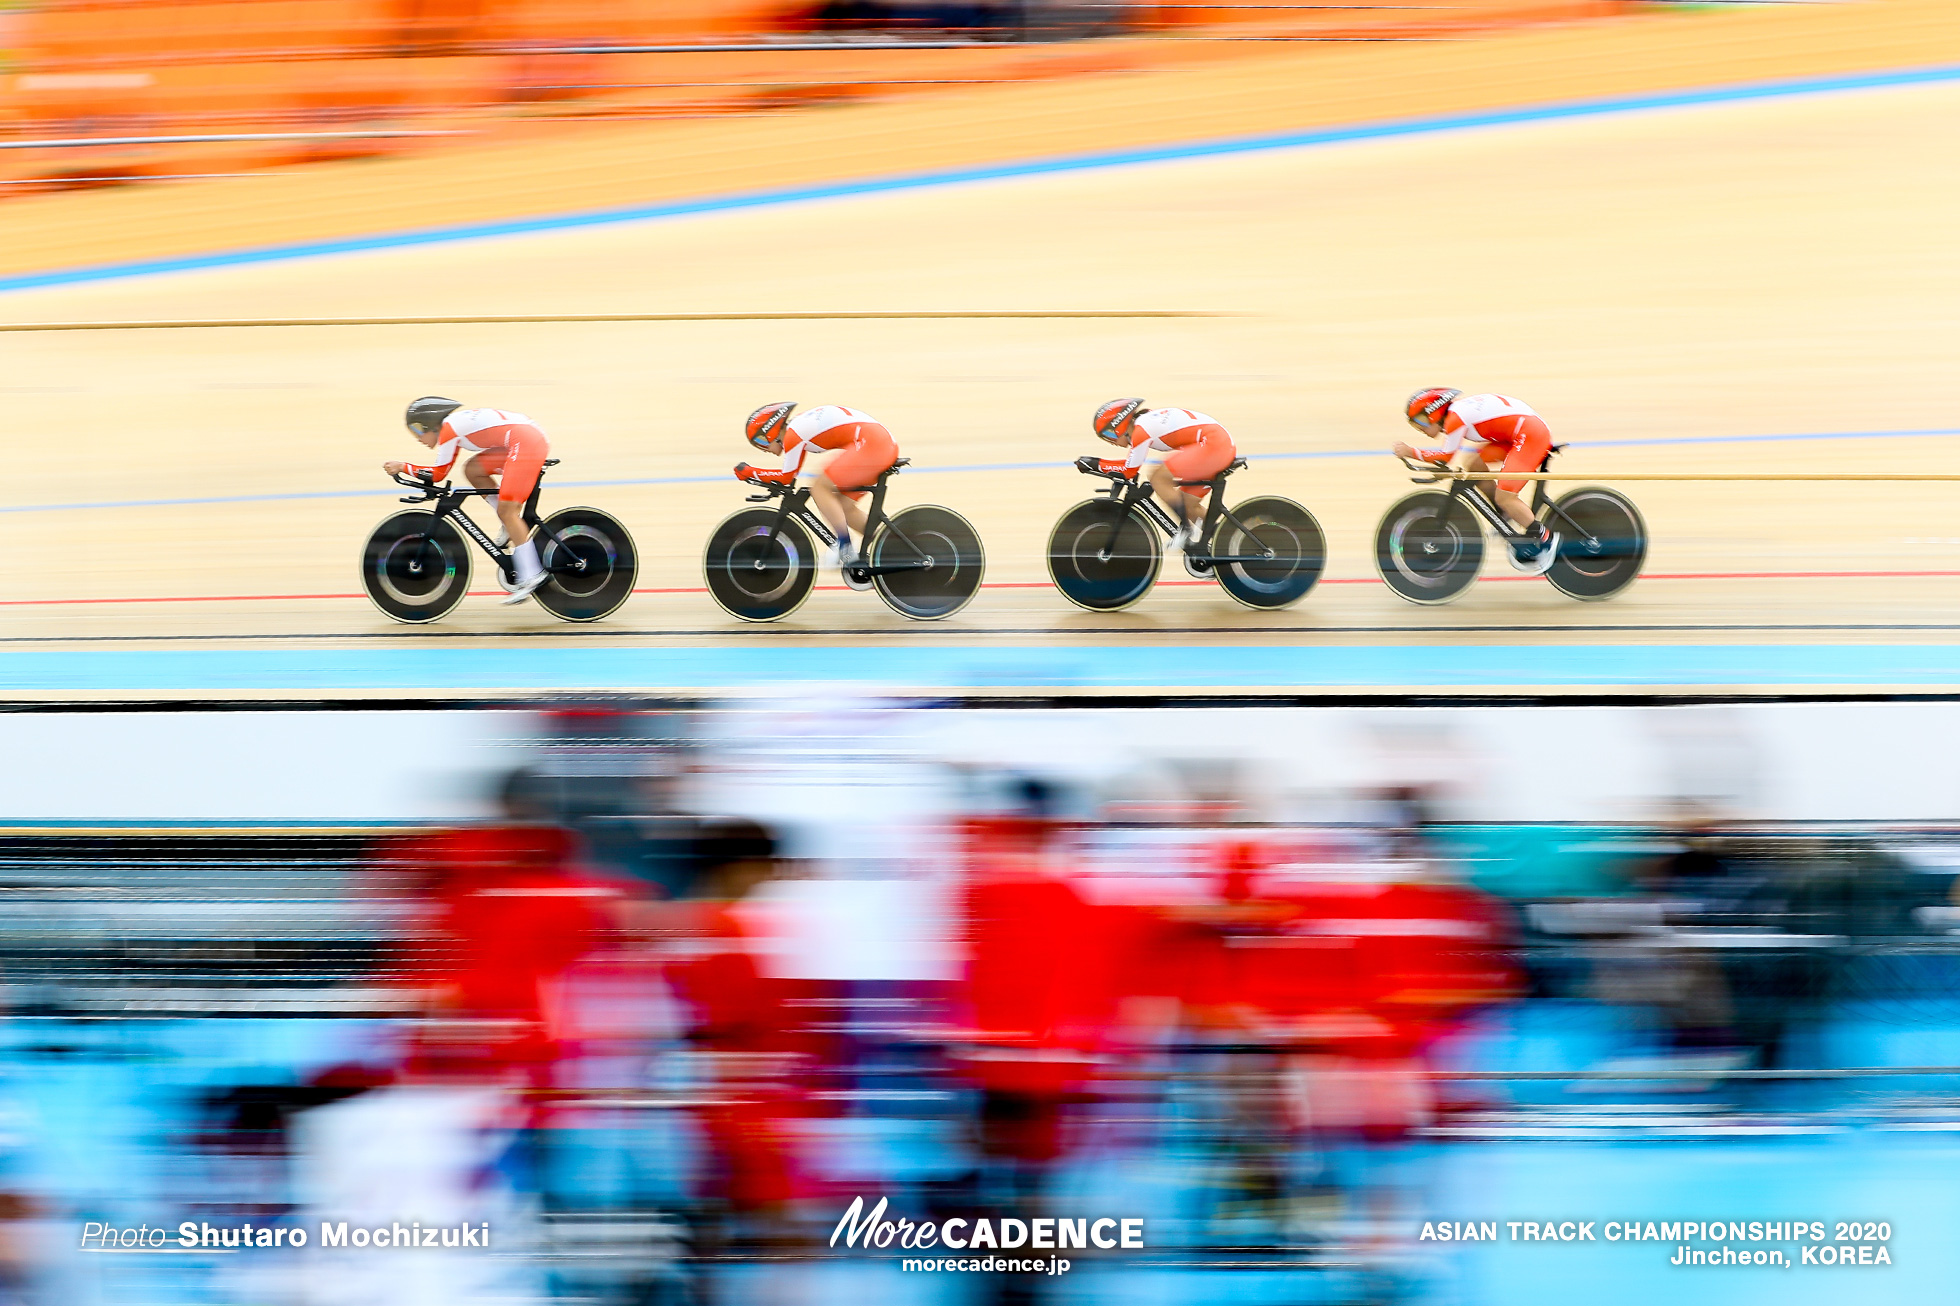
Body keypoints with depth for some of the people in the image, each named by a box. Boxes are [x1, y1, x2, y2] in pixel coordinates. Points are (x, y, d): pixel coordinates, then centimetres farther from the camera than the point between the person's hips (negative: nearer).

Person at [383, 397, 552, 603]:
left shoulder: (449, 427, -5)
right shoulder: (458, 423, 23)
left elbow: (439, 473, -2)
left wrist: (401, 467, 4)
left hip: (526, 443, -10)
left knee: (506, 511, -11)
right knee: (472, 470, 13)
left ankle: (531, 576, -14)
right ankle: (512, 526, 12)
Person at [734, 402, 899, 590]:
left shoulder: (793, 433, -6)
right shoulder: (801, 425, 22)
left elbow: (787, 477, -1)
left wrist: (749, 473, 7)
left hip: (869, 443, -10)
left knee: (820, 489, -8)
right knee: (844, 506, 14)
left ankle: (846, 550, -8)